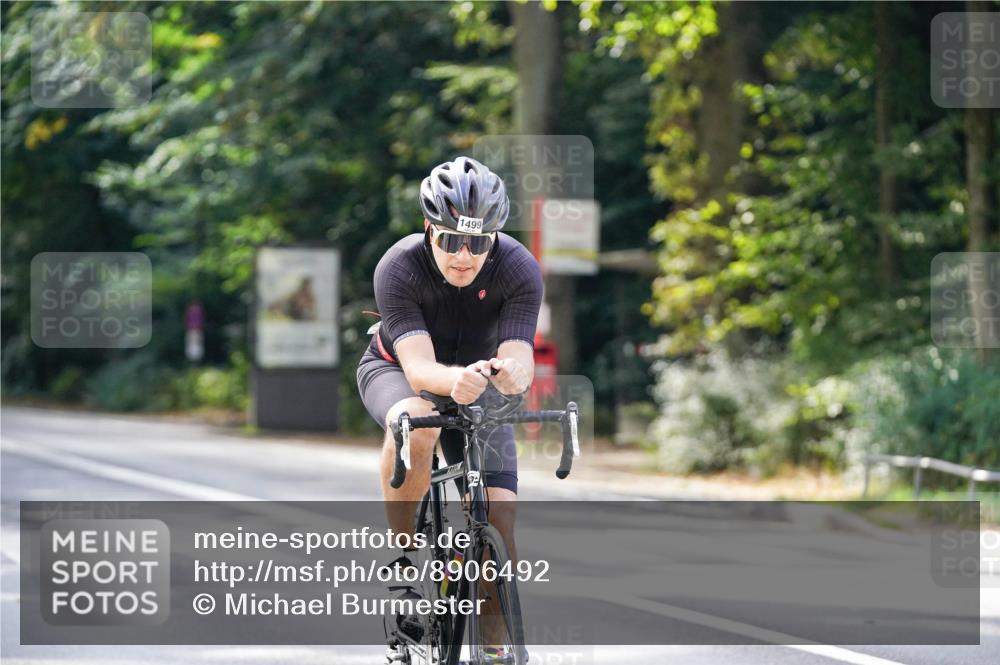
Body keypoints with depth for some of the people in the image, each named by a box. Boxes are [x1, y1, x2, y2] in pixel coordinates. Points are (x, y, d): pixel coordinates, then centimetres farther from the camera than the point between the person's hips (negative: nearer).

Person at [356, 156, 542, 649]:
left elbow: (520, 360, -37)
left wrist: (511, 375, -62)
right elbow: (419, 367, -41)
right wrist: (455, 380, -64)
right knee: (416, 425, -39)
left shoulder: (520, 270, -27)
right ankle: (402, 561, -21)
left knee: (499, 527, -13)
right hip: (396, 370, -2)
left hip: (480, 382, 2)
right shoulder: (399, 268, -32)